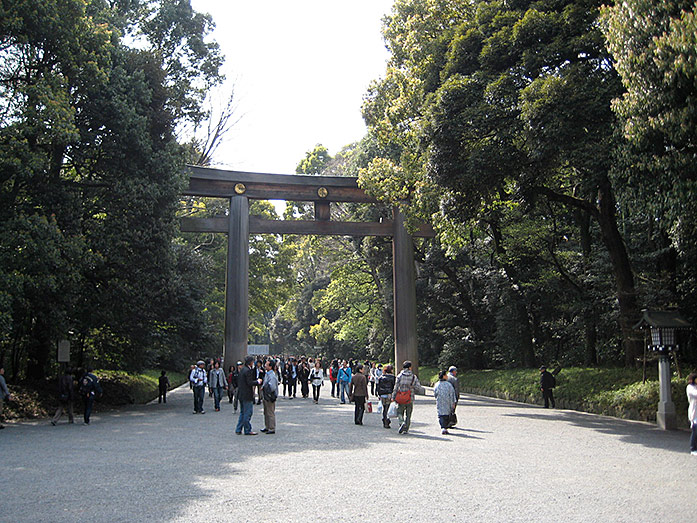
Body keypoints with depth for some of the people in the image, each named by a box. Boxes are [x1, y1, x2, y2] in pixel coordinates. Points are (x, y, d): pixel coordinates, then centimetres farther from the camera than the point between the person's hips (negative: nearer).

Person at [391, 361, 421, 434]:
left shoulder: (399, 376, -4)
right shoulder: (413, 377, -3)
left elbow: (396, 387, -5)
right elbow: (418, 386, -8)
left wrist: (393, 397, 1)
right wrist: (412, 389, 11)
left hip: (401, 399, -1)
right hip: (410, 399, 1)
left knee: (399, 412, 13)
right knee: (408, 415, 11)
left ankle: (402, 422, -13)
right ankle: (405, 429, 10)